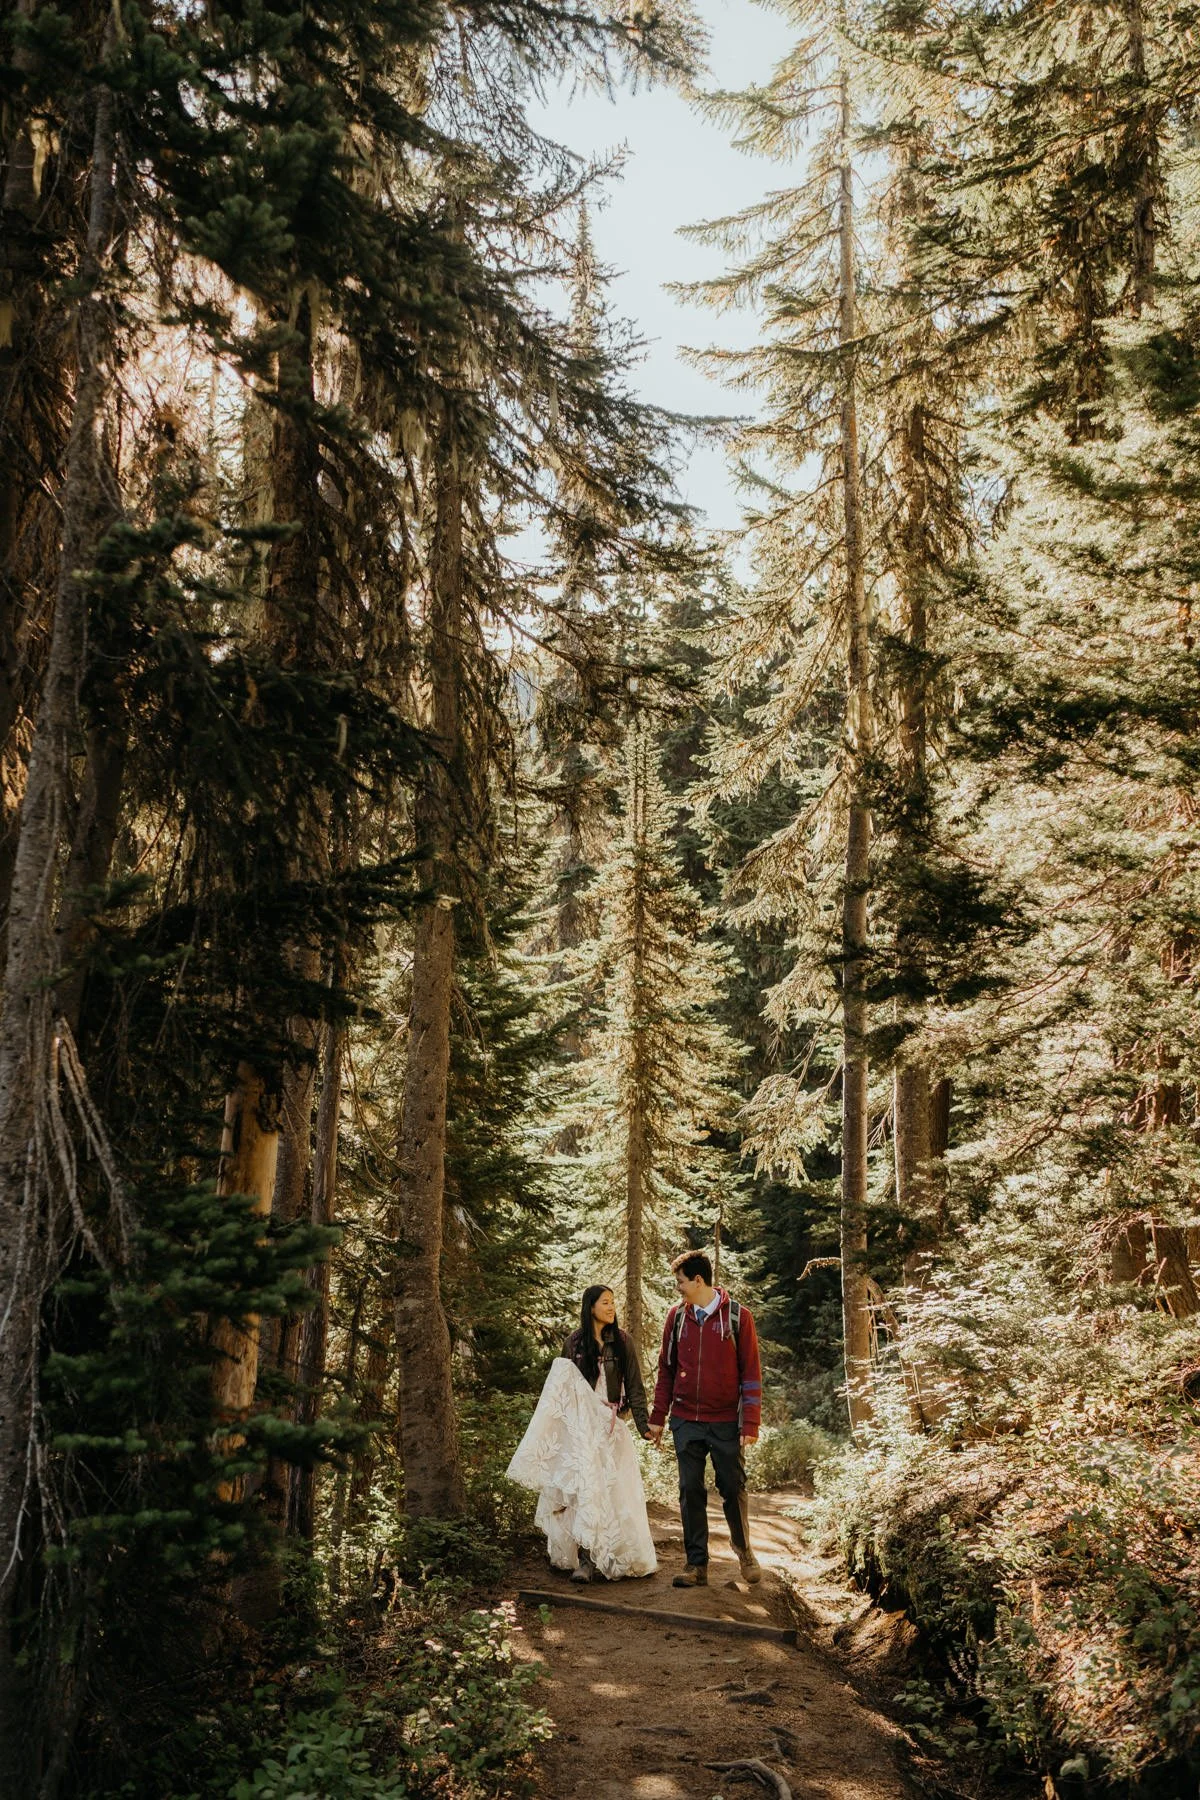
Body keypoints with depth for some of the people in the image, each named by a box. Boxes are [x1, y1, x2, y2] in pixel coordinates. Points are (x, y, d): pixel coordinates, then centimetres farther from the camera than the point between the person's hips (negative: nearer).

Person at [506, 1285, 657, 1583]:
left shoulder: (622, 1342, 4)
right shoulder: (574, 1343, 2)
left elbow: (634, 1386, 4)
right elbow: (560, 1389, 7)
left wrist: (643, 1424, -5)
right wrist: (558, 1429, 6)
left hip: (611, 1426, 1)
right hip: (581, 1426, -1)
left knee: (614, 1490, -1)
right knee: (583, 1490, -7)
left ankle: (615, 1558, 8)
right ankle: (585, 1560, -5)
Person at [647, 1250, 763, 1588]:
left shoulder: (738, 1316, -6)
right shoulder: (677, 1317, 4)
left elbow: (751, 1372, -5)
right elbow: (666, 1370, 11)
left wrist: (750, 1422, -9)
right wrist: (658, 1417, 8)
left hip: (726, 1422, -3)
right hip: (686, 1421, 3)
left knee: (733, 1490, 6)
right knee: (690, 1493, 4)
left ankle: (744, 1549, 30)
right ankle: (697, 1564, 13)